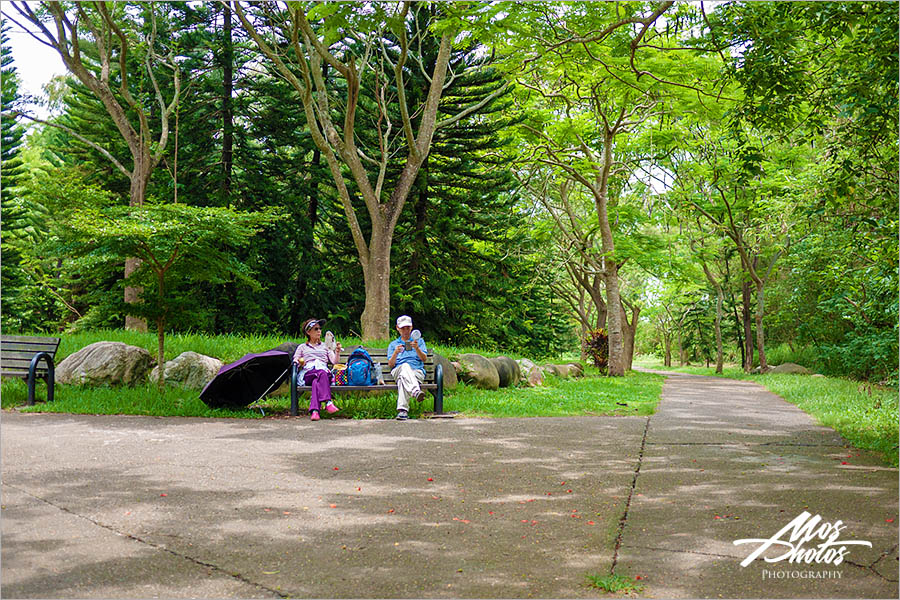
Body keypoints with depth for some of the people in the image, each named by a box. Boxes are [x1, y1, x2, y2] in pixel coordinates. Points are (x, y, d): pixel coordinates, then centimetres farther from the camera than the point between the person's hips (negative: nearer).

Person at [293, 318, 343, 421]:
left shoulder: (325, 346, 32)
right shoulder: (302, 347, 30)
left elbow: (335, 362, 20)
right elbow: (294, 362, 19)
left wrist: (337, 352, 3)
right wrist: (298, 362, -4)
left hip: (325, 372, 1)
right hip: (307, 373, -1)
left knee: (316, 381, -39)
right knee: (322, 373, -39)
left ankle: (314, 411, -57)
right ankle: (328, 403, -55)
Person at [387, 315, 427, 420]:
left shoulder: (419, 341, 25)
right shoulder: (393, 344, 28)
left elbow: (424, 358, 7)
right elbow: (390, 365, 13)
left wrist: (417, 348, -13)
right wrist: (396, 353, -7)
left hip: (417, 372, 0)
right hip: (397, 371, 0)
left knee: (402, 379, -37)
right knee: (405, 366, -40)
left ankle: (402, 410, -56)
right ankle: (416, 391, -66)